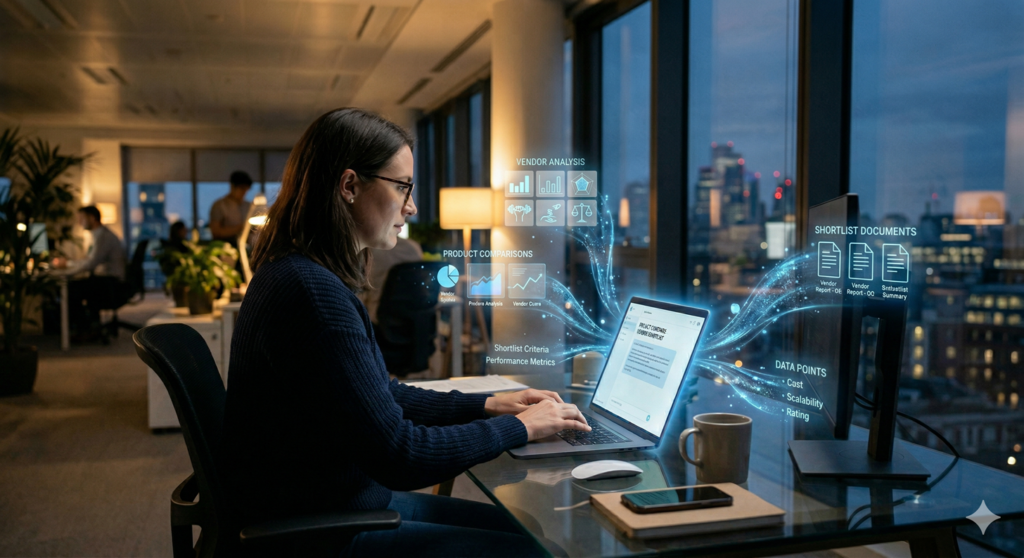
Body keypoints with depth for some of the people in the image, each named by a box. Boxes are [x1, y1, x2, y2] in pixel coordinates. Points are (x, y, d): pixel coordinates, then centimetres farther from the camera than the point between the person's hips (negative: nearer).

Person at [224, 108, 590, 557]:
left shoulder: (304, 274, 7)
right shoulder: (312, 291, -27)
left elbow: (382, 397, 14)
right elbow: (398, 455, -25)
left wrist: (488, 404, 6)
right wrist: (521, 427, -13)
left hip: (344, 500, 10)